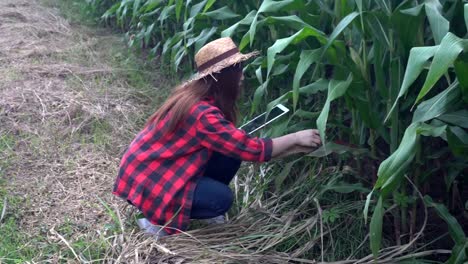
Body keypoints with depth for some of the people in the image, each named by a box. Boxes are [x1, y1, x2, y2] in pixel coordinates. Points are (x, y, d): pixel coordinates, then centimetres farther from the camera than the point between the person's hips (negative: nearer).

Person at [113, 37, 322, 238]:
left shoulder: (194, 93, 0)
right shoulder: (202, 113, -29)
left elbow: (238, 144, 5)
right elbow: (251, 149, -25)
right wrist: (295, 138, -13)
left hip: (154, 165, 9)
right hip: (146, 179, -9)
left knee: (230, 155, -3)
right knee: (221, 199, -17)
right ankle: (157, 220, 0)